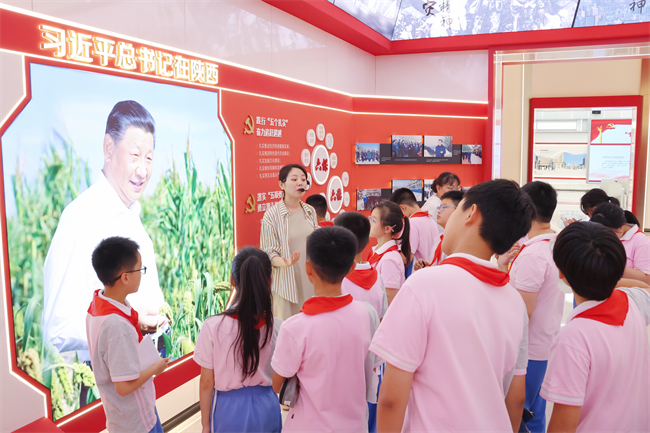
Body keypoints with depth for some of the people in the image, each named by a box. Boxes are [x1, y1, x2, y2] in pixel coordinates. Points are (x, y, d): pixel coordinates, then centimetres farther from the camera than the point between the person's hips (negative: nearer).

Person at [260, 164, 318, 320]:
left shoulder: (310, 212, 7)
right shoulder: (272, 215, -8)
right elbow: (268, 254, -8)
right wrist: (285, 263, -26)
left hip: (310, 281, 4)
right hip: (287, 283, -4)